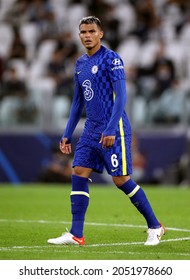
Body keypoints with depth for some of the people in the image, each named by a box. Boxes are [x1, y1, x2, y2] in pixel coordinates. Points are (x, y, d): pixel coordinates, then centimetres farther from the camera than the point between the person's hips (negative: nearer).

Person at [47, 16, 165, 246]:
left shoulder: (111, 59, -9)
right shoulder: (80, 64, 14)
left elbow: (121, 96, -14)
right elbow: (78, 102, 21)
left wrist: (111, 130, -21)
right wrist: (67, 134, 17)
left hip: (113, 129, -7)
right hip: (91, 130, 7)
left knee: (121, 179, -6)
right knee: (79, 174, -2)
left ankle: (154, 227, 8)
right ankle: (76, 234, -1)